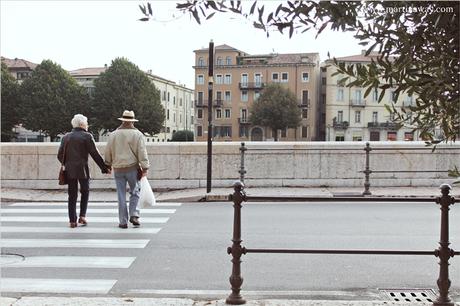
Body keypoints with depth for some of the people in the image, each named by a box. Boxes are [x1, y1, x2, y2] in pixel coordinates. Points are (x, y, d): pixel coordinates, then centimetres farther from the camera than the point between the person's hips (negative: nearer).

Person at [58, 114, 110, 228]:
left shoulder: (65, 137, 11)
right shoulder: (87, 136, -4)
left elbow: (60, 155, 11)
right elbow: (95, 154, -7)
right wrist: (104, 168, -1)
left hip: (69, 170, 4)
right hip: (82, 169, -4)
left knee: (72, 195, 8)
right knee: (85, 192, 13)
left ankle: (72, 220, 7)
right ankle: (82, 216, 4)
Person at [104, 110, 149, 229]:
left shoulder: (113, 134, 6)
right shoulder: (137, 134, -2)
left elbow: (107, 152, 12)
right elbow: (142, 153, -7)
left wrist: (108, 165, 25)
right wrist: (144, 168, -5)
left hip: (118, 169, 2)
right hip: (132, 168, -2)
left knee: (121, 195, 6)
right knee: (135, 192, 12)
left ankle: (123, 221, 10)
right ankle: (134, 215, -1)